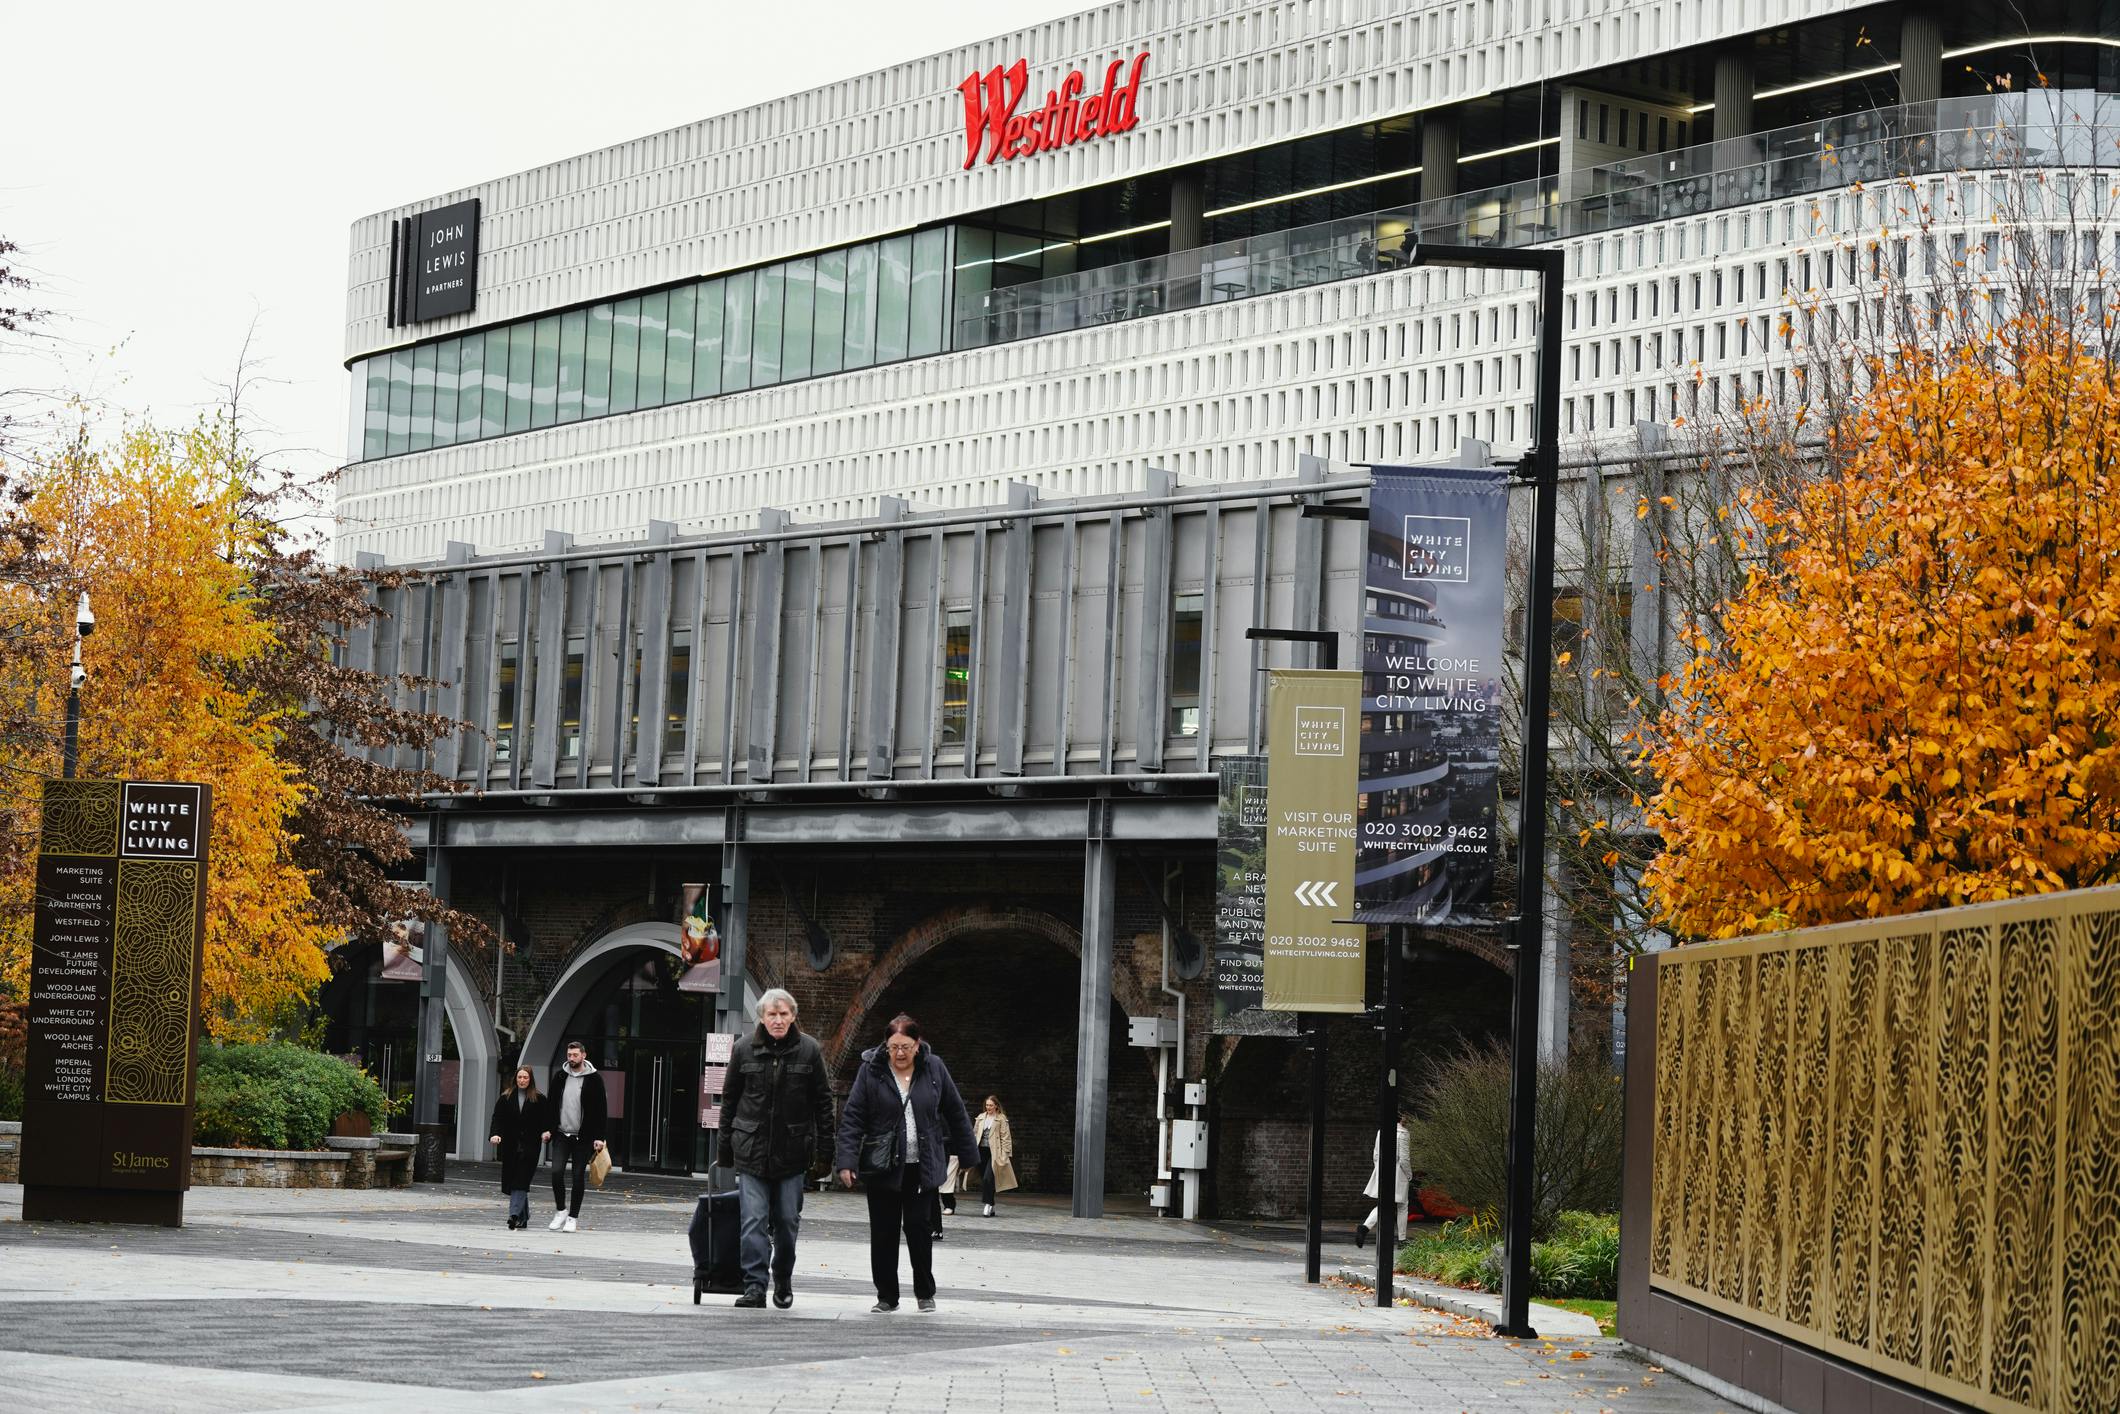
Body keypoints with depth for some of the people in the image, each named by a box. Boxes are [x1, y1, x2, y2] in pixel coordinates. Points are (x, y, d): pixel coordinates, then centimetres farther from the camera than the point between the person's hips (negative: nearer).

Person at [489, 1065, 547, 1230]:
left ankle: (514, 1215, -19)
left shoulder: (539, 1100, 3)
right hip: (510, 1146, 3)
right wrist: (496, 1134, -15)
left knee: (521, 1181, -12)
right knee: (512, 1182, 5)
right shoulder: (506, 1098, 7)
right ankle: (523, 1217, 18)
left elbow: (544, 1123, 5)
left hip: (529, 1146, -3)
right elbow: (497, 1118, 0)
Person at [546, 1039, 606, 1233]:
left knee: (578, 1177, 2)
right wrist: (548, 1129, 5)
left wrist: (599, 1137, -9)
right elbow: (552, 1104, 14)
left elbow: (601, 1110, -3)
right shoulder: (561, 1076, 6)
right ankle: (561, 1210, 8)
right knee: (557, 1171, -10)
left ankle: (573, 1217, 11)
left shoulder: (593, 1079, -3)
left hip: (583, 1137, -2)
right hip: (561, 1135, 2)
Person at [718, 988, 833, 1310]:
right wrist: (726, 1144, 9)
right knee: (754, 1220, -7)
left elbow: (822, 1100, 4)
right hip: (752, 1148, 0)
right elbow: (730, 1098, 9)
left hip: (792, 1149, 0)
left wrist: (825, 1146, 0)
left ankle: (783, 1280, 25)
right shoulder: (744, 1049, 2)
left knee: (787, 1220, 8)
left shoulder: (809, 1050, 0)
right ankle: (755, 1286, -8)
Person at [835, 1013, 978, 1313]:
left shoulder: (934, 1068, 1)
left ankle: (925, 1292, 15)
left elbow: (955, 1113, 9)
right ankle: (887, 1297, 14)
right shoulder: (871, 1070, -4)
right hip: (883, 1165, 0)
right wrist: (847, 1161, -15)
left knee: (918, 1226, -3)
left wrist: (967, 1155, 11)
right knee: (883, 1232, 3)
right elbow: (852, 1117, -6)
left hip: (923, 1166, 0)